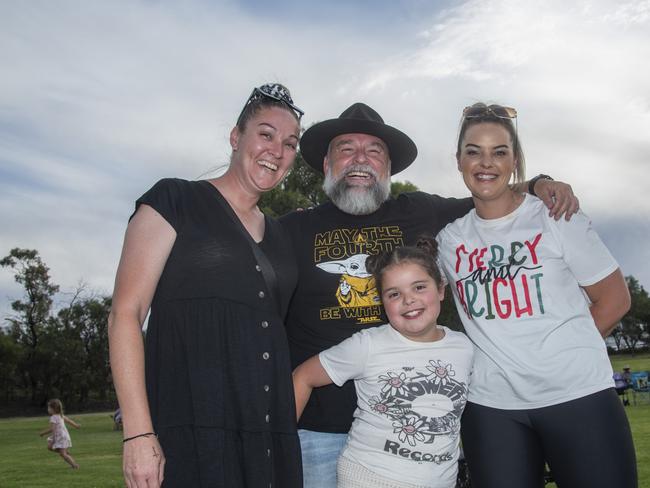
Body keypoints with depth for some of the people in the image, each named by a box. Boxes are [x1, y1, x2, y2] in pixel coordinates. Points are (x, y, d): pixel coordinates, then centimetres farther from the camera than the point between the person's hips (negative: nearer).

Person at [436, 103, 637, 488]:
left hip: (579, 397, -2)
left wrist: (560, 352, -1)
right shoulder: (449, 237, 5)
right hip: (491, 406, 2)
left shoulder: (557, 217, -3)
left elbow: (614, 299, 1)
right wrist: (497, 351, 1)